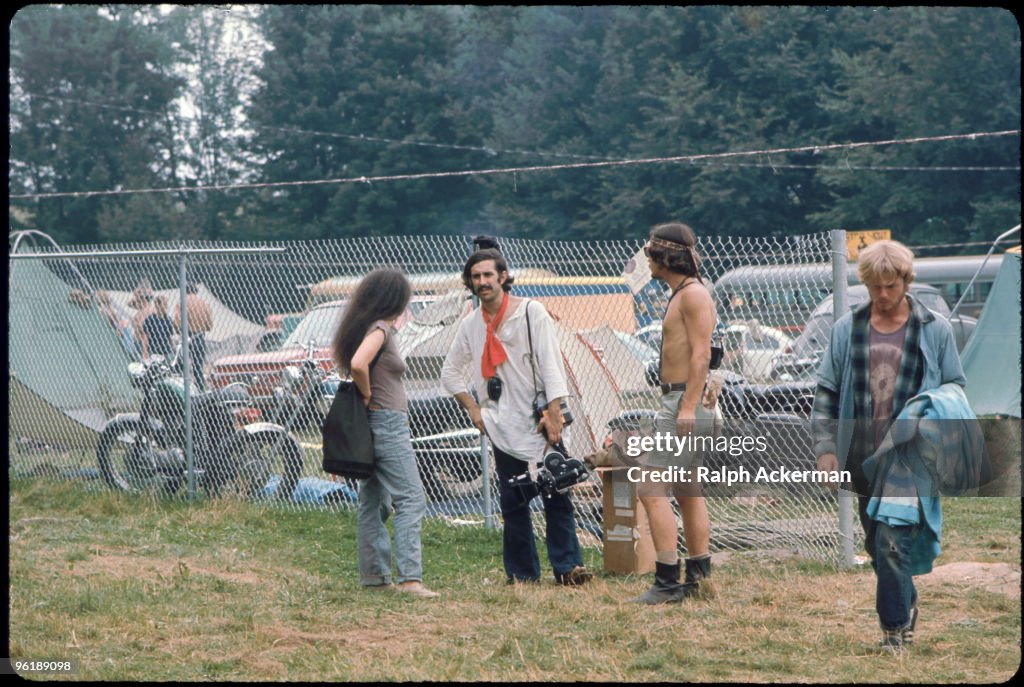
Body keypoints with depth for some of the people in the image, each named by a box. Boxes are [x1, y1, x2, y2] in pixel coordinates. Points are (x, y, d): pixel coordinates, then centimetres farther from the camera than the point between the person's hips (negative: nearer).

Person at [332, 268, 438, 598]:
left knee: (374, 503, 12)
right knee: (411, 499, -12)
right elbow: (358, 364, -29)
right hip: (387, 423, -10)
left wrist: (364, 397, 13)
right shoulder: (380, 329, -14)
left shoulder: (365, 327, 13)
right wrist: (367, 395, -14)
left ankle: (374, 574, 16)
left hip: (374, 425, 10)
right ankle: (409, 576, -19)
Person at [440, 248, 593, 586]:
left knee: (556, 496, -9)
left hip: (539, 423, -3)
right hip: (504, 428, 3)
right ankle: (522, 572, 8)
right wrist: (474, 409, 10)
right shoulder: (471, 325, 10)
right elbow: (450, 372, 22)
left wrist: (554, 414, -15)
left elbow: (551, 364, -7)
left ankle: (567, 565, -7)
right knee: (513, 504, 3)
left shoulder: (531, 312, -1)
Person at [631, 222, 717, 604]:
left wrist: (688, 407, -27)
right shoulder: (680, 294, 18)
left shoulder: (693, 293, -13)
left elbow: (701, 354, -21)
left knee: (652, 490, -14)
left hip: (684, 402, -11)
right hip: (679, 403, 11)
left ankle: (668, 582, -16)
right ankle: (698, 578, 20)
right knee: (687, 492, 15)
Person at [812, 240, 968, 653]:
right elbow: (826, 391, 10)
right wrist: (826, 446, 3)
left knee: (892, 541, -14)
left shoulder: (934, 331, 1)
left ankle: (895, 627, -5)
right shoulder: (847, 329, 7)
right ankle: (905, 605, 30)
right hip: (862, 458, 4)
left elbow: (956, 386, 11)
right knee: (876, 544, 11)